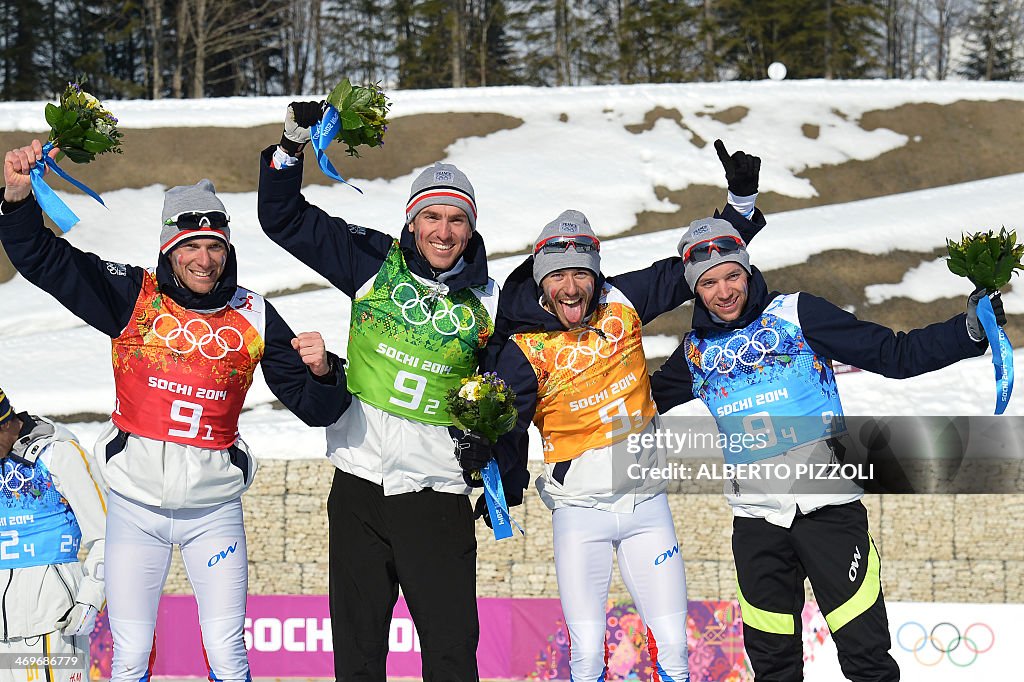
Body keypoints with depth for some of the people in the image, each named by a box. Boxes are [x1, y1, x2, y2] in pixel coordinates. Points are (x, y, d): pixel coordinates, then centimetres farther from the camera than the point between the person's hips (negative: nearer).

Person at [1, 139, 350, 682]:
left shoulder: (254, 316, 0)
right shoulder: (132, 296, -3)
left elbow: (315, 409, 3)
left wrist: (322, 372, -19)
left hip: (214, 508, 0)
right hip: (135, 501, 0)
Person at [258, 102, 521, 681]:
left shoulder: (486, 303, 0)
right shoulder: (374, 264, 1)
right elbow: (284, 220, 5)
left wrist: (506, 484, 10)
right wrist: (292, 147, -9)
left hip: (438, 495, -1)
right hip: (359, 487, 1)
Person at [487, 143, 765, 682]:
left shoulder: (621, 303, -3)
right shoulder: (525, 352, -11)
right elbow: (504, 434, -8)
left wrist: (742, 198, 0)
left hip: (646, 502, 3)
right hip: (579, 510, -3)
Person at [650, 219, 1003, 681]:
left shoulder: (795, 313, -2)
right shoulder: (696, 350, 11)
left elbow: (893, 355, -5)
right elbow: (651, 397, 30)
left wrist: (970, 331, -16)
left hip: (826, 505, -4)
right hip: (755, 517, 4)